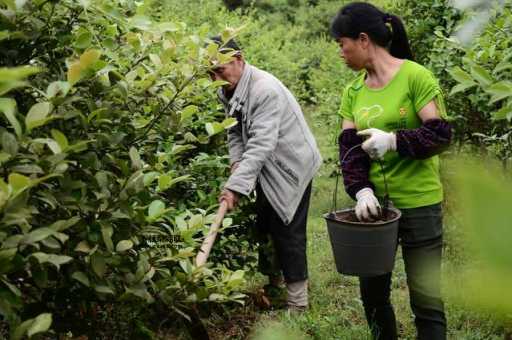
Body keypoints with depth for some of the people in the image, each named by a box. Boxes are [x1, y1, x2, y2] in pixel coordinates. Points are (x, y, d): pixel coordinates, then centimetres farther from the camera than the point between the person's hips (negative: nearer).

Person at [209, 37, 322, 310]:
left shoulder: (266, 90, -29)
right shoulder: (228, 92, 1)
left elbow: (261, 144, -35)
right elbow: (235, 133, 9)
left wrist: (235, 186, -40)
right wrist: (236, 162, -11)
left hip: (291, 166, -9)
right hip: (266, 169, 9)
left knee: (287, 231, -5)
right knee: (261, 223, 13)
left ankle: (297, 302, 5)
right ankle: (270, 280, 30)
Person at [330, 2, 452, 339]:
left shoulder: (415, 76, -11)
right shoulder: (353, 91, 6)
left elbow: (441, 134, -15)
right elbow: (350, 148, 0)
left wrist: (393, 141, -29)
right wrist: (361, 190, -16)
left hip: (418, 203, -6)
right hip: (375, 202, 6)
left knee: (425, 298, 2)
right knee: (372, 290, 17)